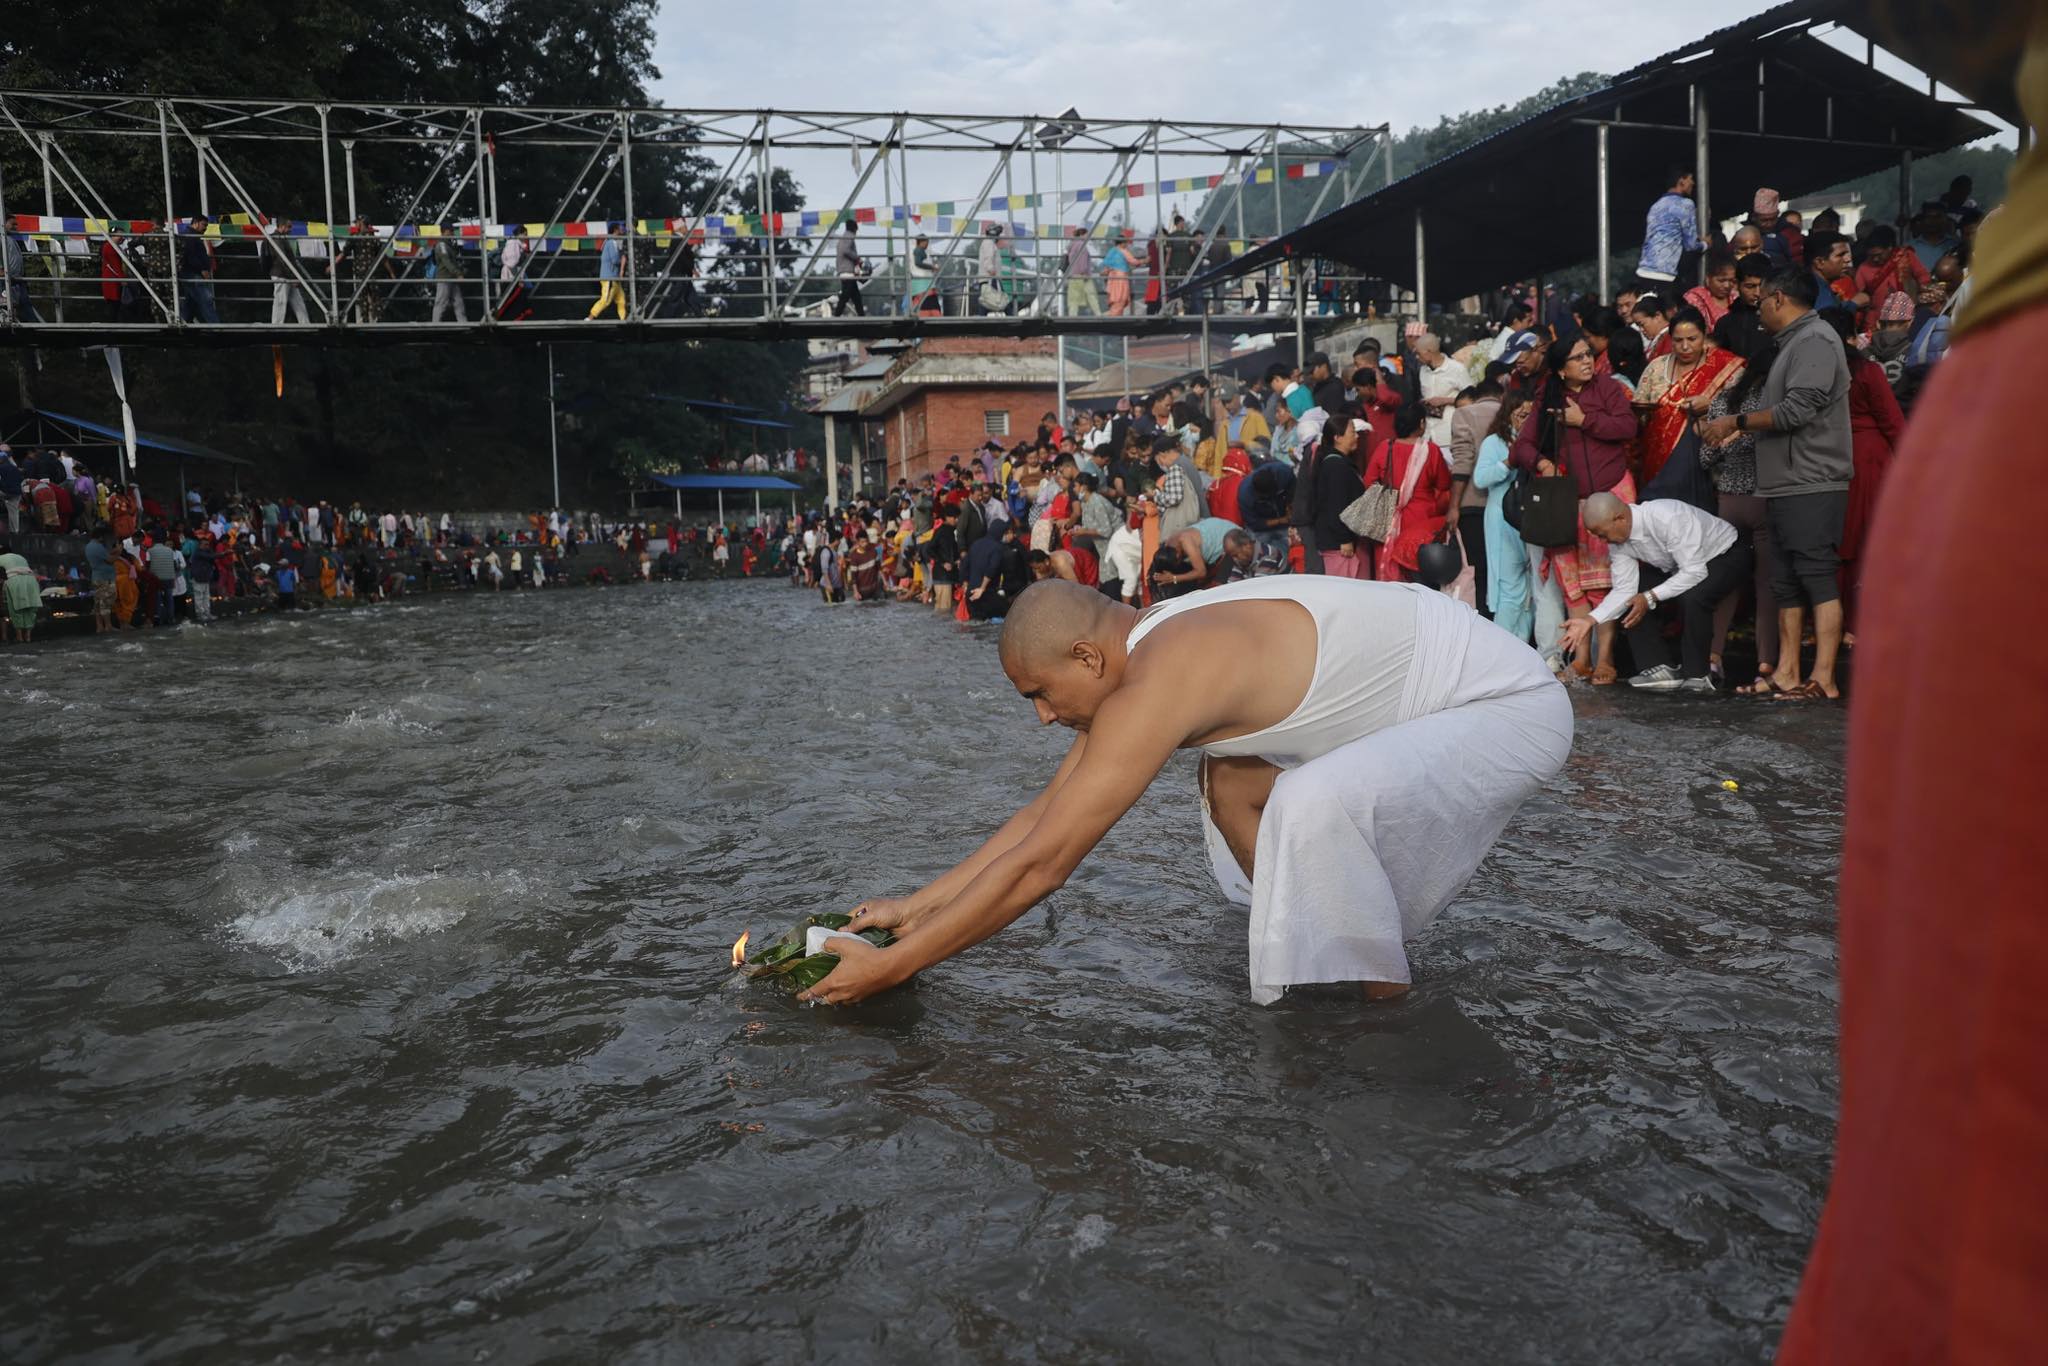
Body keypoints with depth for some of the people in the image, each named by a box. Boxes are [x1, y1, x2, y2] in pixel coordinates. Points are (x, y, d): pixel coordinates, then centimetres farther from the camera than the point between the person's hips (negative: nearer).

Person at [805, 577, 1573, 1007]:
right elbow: (1046, 809, 8)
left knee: (1316, 803, -32)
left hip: (1515, 707, -10)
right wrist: (922, 904, 7)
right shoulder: (1145, 650, 2)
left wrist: (893, 966, -20)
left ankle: (1387, 1009, -7)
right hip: (1439, 705, 10)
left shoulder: (1162, 682, -29)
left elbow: (1041, 864, -27)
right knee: (1233, 781, 10)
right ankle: (1332, 957, 16)